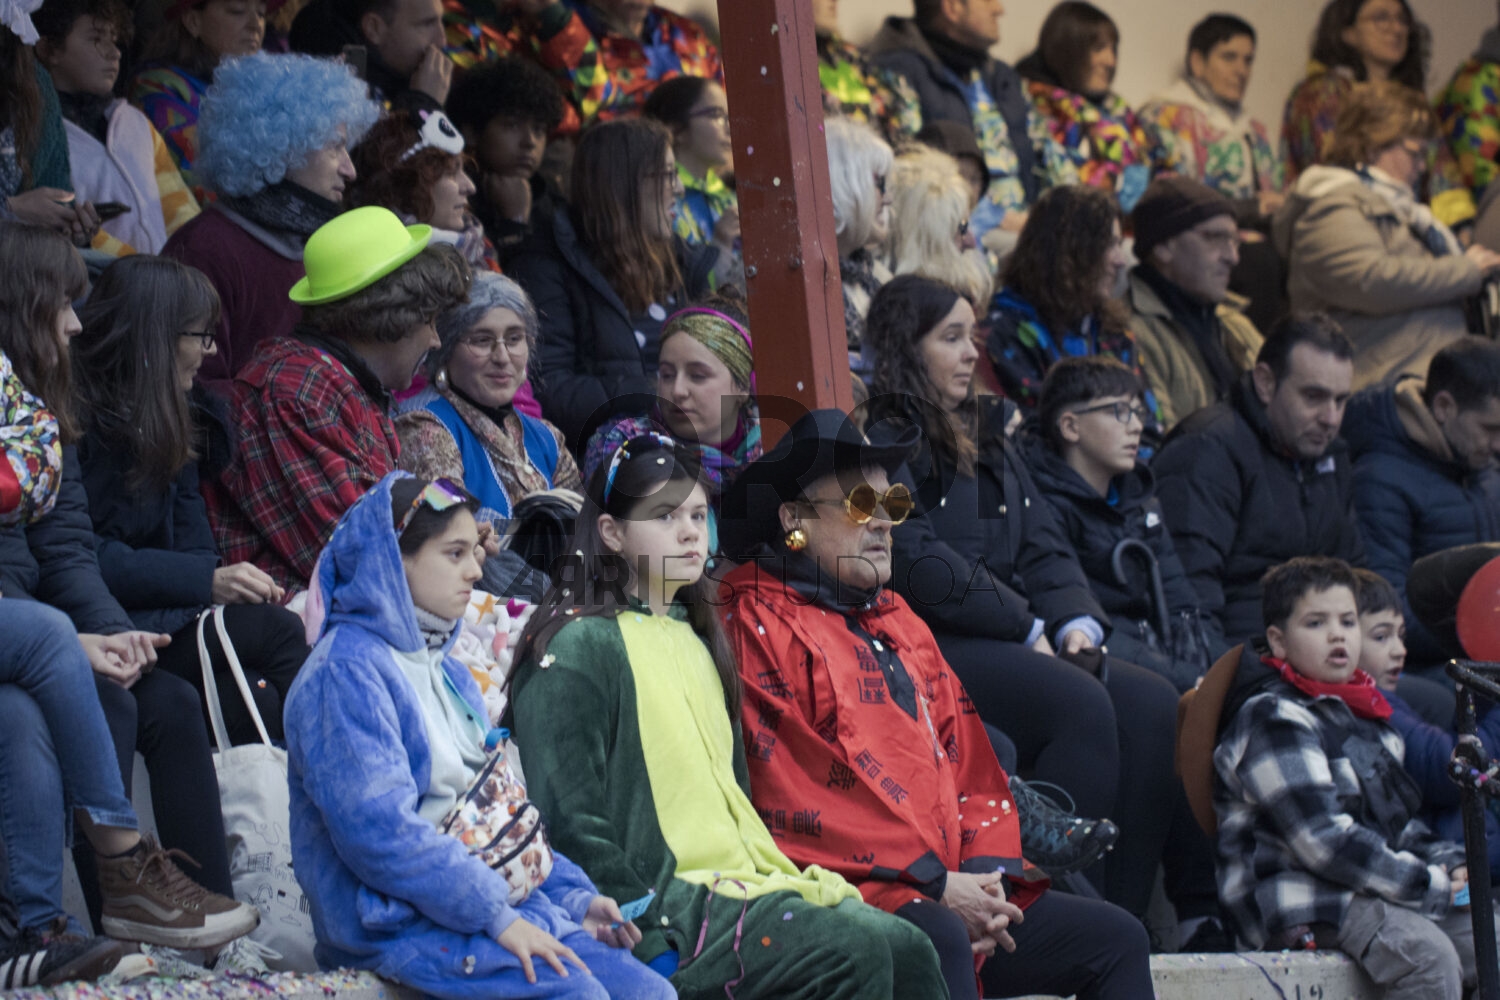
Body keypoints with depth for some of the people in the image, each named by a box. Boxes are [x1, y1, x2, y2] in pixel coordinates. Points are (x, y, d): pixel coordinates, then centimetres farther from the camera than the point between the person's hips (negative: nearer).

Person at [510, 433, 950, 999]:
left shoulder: (694, 640, 22)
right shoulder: (578, 648, -7)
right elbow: (573, 828, -14)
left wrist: (782, 879, 9)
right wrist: (655, 939, -18)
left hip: (736, 883, 9)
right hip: (657, 902, -9)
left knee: (907, 950, -12)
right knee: (855, 951, -25)